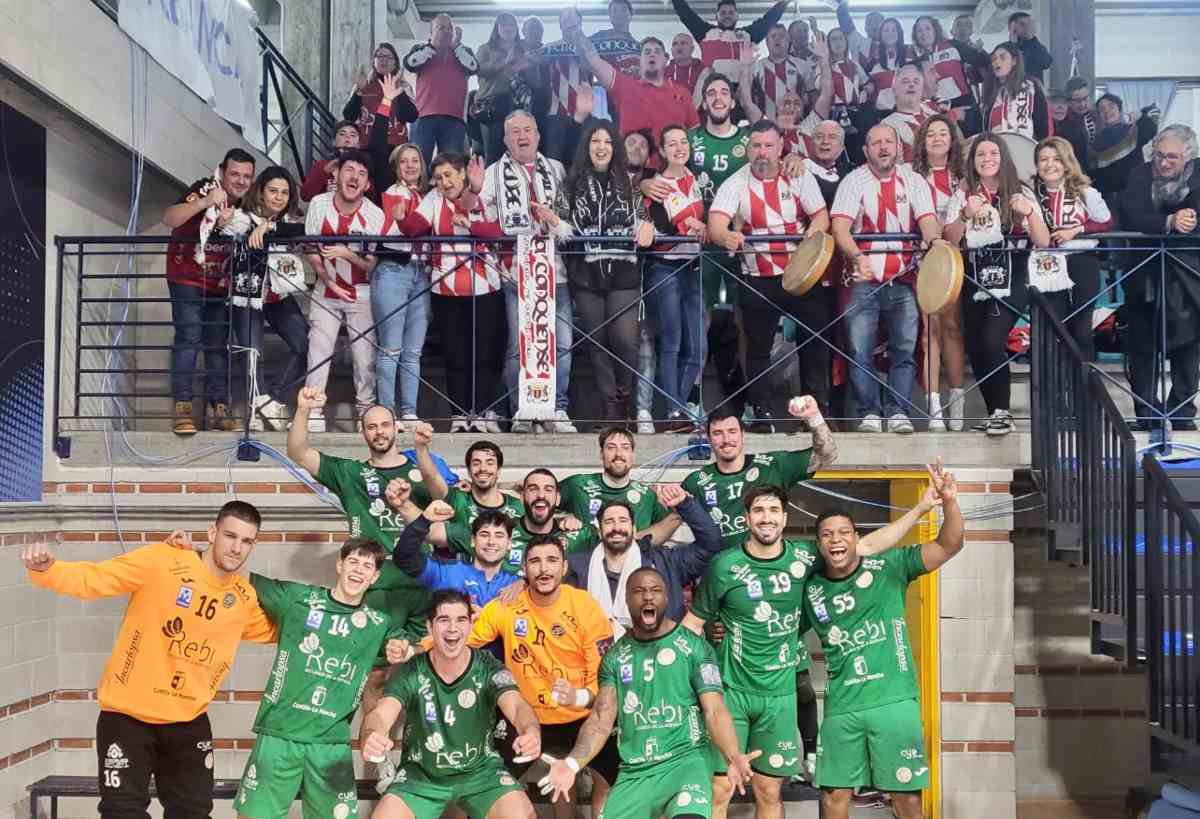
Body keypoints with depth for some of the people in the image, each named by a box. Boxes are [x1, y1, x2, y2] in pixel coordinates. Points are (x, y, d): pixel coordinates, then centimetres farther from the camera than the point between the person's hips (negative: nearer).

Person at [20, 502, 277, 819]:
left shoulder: (245, 597, 0)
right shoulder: (161, 561, -16)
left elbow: (276, 630, 18)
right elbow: (90, 578, -18)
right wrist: (44, 568, -35)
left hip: (188, 722, 5)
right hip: (127, 716, -4)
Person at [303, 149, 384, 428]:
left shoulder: (375, 215, -14)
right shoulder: (319, 204, -7)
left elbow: (372, 264, -12)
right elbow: (311, 249, 1)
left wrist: (346, 254, -29)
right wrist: (328, 281, -8)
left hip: (361, 295, -1)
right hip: (326, 292, 2)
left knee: (364, 355, -2)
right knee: (318, 352, -2)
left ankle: (366, 408, 14)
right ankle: (313, 411, 4)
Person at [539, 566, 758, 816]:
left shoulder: (695, 647, 0)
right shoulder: (615, 657, 10)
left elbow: (714, 711, -6)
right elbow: (602, 719, 5)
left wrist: (732, 757, -25)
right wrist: (572, 763, -12)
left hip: (684, 761, -4)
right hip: (633, 773, 4)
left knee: (690, 814, -31)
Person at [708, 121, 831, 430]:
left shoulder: (800, 177, 2)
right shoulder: (736, 184, -5)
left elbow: (821, 214, -1)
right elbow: (715, 223, -18)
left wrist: (815, 229, -25)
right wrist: (726, 236, -42)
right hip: (758, 280, -1)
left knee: (815, 339, 7)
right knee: (758, 347, 4)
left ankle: (818, 405, 22)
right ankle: (761, 412, 16)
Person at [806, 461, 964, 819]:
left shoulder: (888, 567, -3)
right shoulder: (810, 587, 4)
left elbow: (949, 546, -7)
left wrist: (949, 501, -24)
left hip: (894, 701, -2)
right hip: (841, 708, 2)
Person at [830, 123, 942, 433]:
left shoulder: (913, 181, 9)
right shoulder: (854, 181, 2)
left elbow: (928, 221, -4)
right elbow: (840, 227, -10)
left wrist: (933, 242, -27)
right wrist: (858, 256, -28)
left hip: (903, 281, 2)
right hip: (863, 281, -2)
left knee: (905, 349, -1)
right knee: (860, 350, -6)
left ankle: (897, 411, 5)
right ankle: (869, 412, 3)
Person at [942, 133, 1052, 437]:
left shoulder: (1021, 193, 3)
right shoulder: (963, 194, 8)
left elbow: (1043, 243, -3)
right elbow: (950, 240, -1)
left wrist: (1029, 213, -21)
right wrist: (965, 215, -19)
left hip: (1010, 281, -3)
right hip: (975, 283, 3)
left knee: (991, 341, -20)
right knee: (975, 349, 1)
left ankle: (1002, 411, -7)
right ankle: (995, 411, 18)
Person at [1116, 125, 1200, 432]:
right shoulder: (1140, 176, -1)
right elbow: (1129, 217, -17)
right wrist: (1169, 222, -28)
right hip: (1145, 280, 0)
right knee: (1143, 349, 6)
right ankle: (1147, 414, 18)